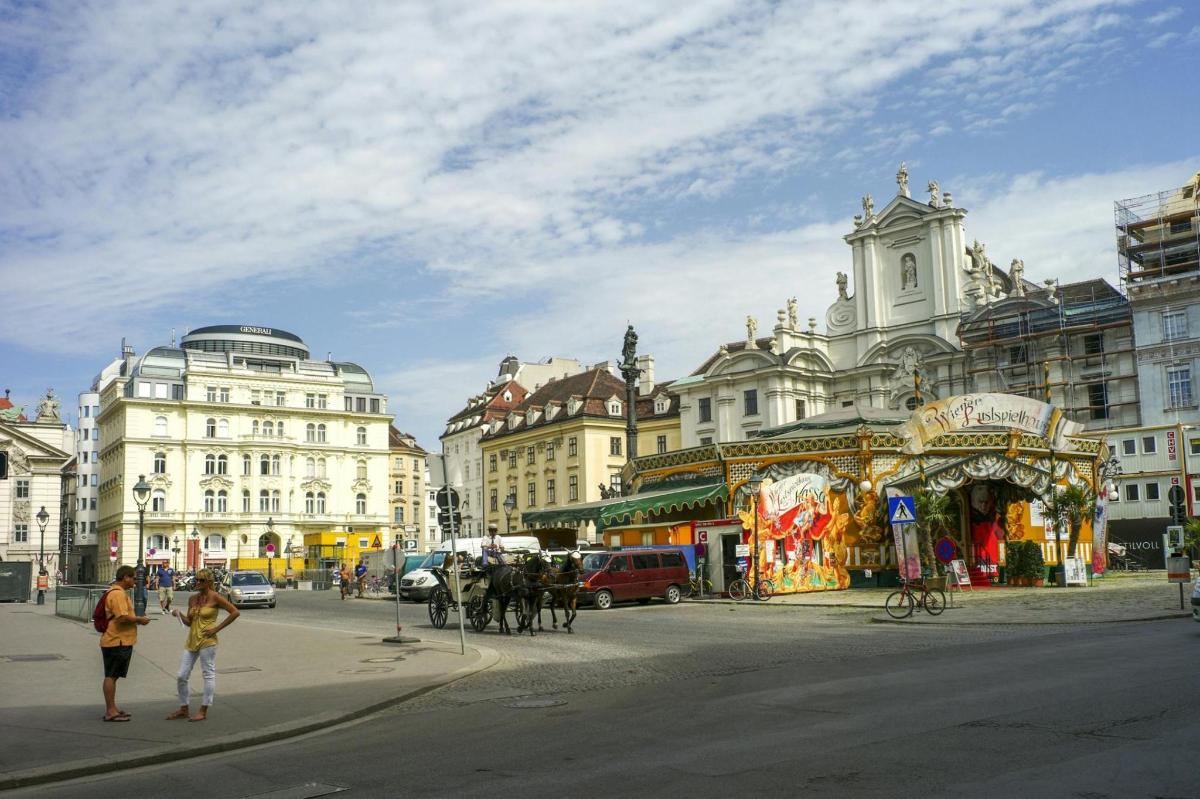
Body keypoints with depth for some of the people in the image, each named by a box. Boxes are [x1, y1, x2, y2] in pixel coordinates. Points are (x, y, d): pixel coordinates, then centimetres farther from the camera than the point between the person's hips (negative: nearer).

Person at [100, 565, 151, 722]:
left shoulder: (117, 592, 17)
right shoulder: (117, 594, -18)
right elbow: (123, 617, -26)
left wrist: (137, 618, 15)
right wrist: (139, 619, -12)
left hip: (119, 642, 11)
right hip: (117, 642, -11)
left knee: (113, 676, 15)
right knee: (111, 676, -5)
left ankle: (112, 709, 23)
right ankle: (110, 712, -2)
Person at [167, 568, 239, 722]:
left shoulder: (215, 597, -8)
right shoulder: (192, 598, 10)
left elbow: (235, 612, -11)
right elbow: (189, 622, 16)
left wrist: (217, 628, -11)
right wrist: (179, 615, -4)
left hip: (207, 641, -7)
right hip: (192, 640, 7)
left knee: (208, 675, 1)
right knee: (181, 676, 7)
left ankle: (203, 711, 8)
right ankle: (183, 709, 21)